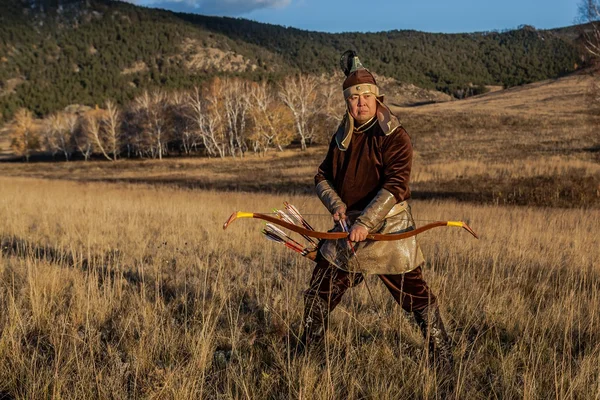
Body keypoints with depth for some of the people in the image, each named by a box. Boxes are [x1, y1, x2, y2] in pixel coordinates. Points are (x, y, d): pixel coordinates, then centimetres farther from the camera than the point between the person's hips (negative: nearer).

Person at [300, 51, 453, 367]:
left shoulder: (394, 138, -12)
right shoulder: (342, 137, 8)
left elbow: (395, 186, -22)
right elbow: (322, 176, 13)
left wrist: (365, 222, -30)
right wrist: (335, 204, -8)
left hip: (388, 229, -6)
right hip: (348, 228, 6)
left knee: (417, 297, -2)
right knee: (318, 293, 12)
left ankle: (444, 361, 12)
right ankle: (307, 354, 31)